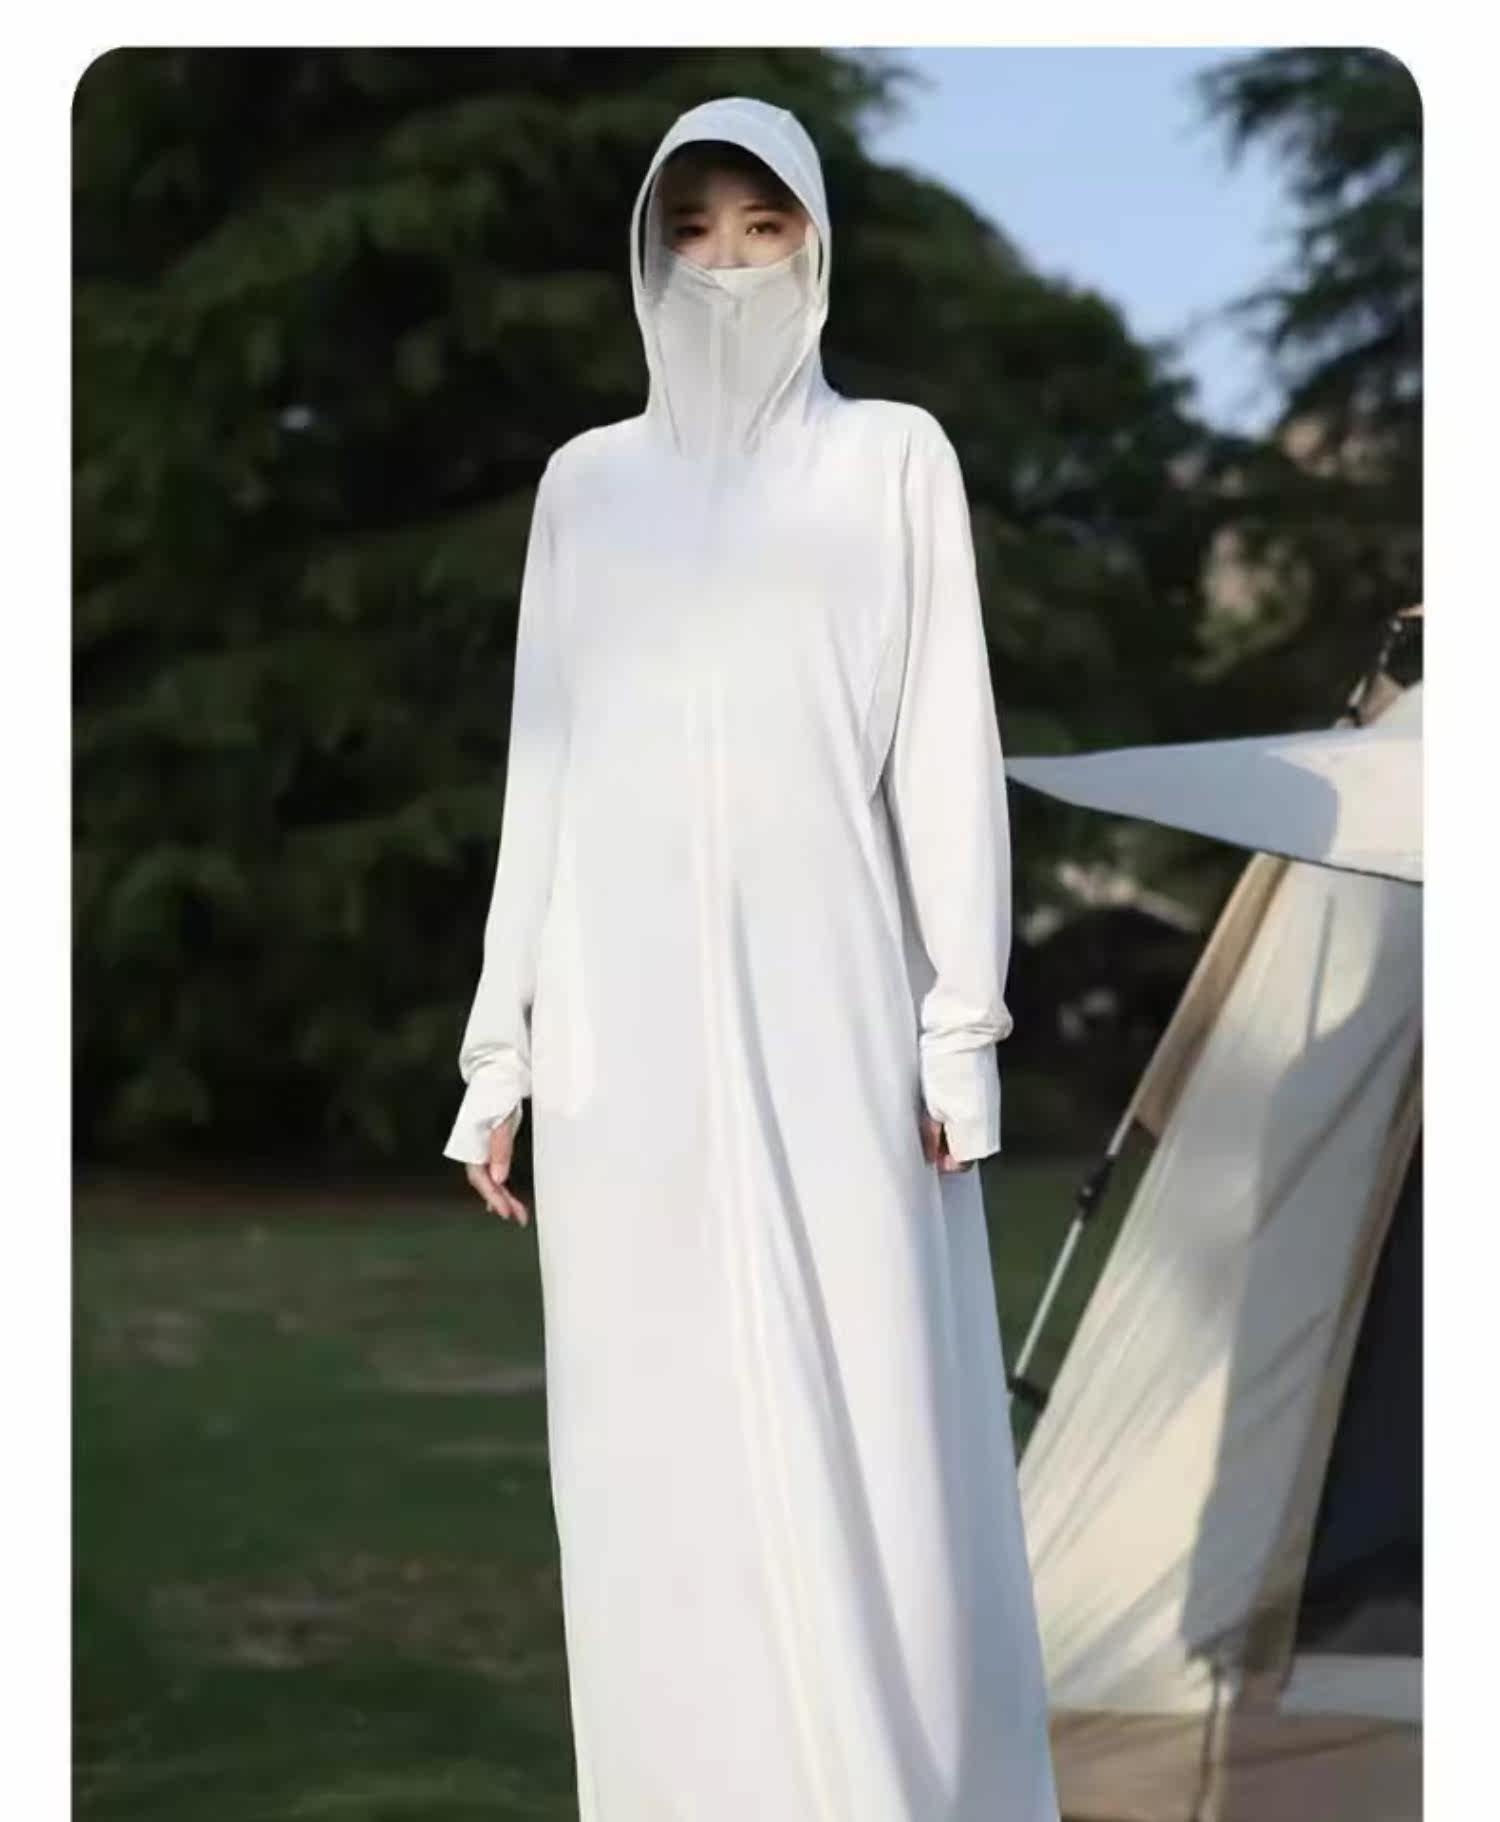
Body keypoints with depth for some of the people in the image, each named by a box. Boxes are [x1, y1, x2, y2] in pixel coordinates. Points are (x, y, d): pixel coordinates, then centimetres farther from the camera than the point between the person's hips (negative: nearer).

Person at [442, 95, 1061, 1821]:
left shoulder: (893, 458, 6)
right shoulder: (587, 481, 13)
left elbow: (946, 747, 2)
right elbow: (544, 774, 13)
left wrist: (962, 1028, -5)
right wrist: (498, 1049, 7)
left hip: (827, 1008, -2)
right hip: (632, 1019, 3)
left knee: (868, 1431, -7)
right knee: (655, 1452, 1)